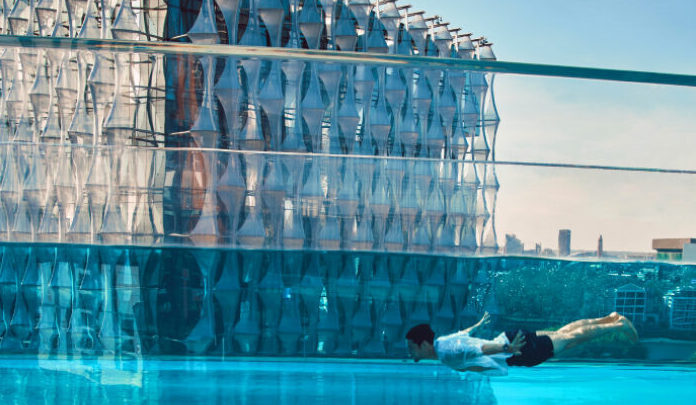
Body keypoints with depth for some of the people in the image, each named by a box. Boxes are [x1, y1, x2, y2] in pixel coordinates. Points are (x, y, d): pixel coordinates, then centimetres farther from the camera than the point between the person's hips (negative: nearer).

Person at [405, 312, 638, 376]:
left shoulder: (446, 351, -25)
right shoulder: (443, 340, 4)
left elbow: (481, 348, -35)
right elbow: (464, 333, 23)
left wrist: (507, 349, -42)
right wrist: (478, 325, 41)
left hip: (521, 351, -8)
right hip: (508, 338, 8)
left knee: (569, 339, 6)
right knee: (563, 335, 19)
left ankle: (616, 326, 16)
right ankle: (612, 319, 28)